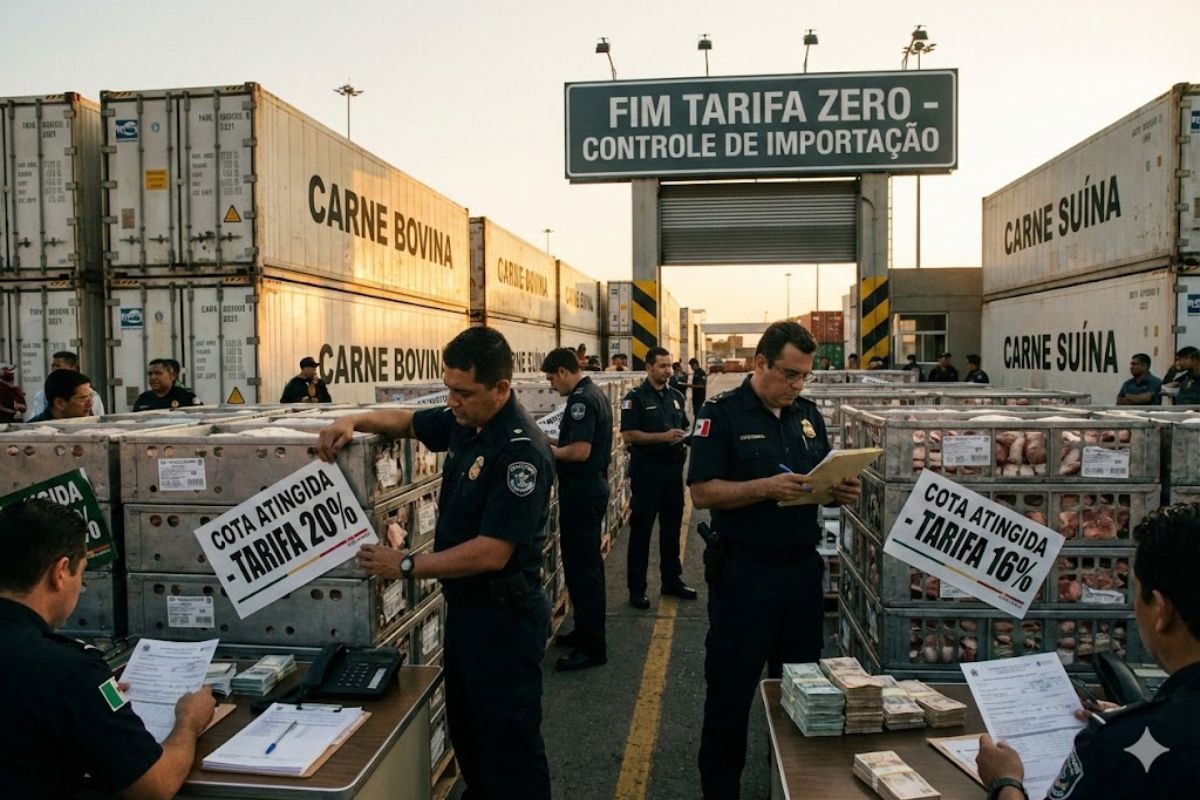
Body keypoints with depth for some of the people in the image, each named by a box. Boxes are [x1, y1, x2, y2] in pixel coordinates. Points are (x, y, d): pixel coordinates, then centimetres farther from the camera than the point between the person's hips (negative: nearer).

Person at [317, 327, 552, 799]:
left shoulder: (521, 450, -25)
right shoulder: (464, 421, 1)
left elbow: (491, 553, -27)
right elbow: (409, 422, 21)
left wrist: (407, 566, -18)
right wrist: (355, 421, 1)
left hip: (504, 616, -9)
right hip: (463, 604, 9)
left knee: (508, 742, 5)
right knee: (465, 728, 23)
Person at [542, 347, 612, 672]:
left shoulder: (581, 400, -19)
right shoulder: (595, 393, 13)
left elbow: (580, 451, -26)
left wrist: (550, 451, -11)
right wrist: (558, 444, 13)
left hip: (581, 490, -11)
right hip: (594, 484, 11)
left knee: (580, 565, -5)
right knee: (588, 562, 18)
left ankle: (592, 647, 2)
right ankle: (587, 630, 30)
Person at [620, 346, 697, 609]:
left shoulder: (676, 396, 12)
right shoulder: (636, 397, -8)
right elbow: (627, 435, -15)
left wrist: (685, 436, -2)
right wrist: (663, 436, -22)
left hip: (673, 467, 6)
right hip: (647, 470, -6)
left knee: (672, 526, 15)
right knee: (641, 529, 0)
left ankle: (672, 580, 28)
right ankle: (637, 589, 8)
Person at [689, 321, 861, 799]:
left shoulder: (809, 415, 9)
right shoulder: (723, 413, -9)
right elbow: (702, 492, -15)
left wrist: (842, 490, -6)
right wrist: (767, 487, -27)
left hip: (803, 567, 6)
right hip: (743, 572, -6)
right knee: (731, 691, 6)